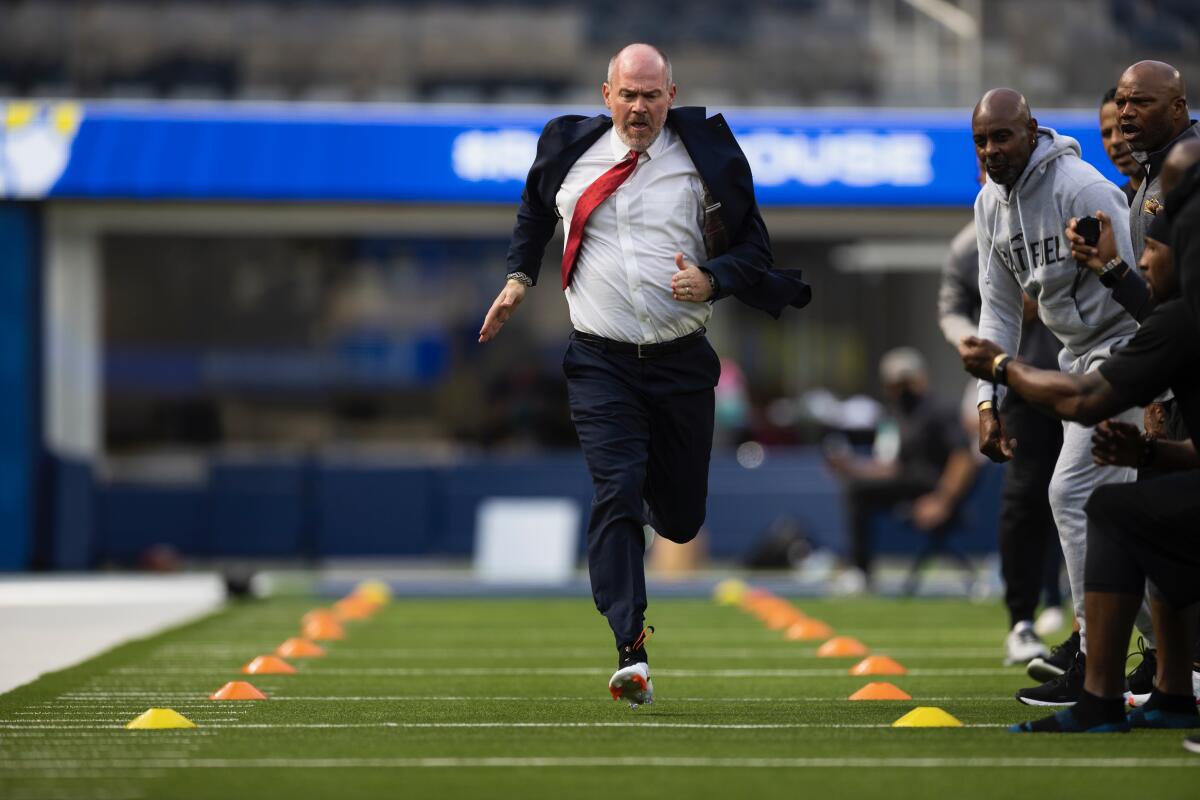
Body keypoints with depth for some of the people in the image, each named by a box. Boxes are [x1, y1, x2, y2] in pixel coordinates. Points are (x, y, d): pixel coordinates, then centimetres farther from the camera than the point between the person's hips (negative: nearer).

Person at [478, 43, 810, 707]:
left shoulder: (705, 159, -2)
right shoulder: (569, 150, 3)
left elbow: (753, 244, 3)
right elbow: (534, 210, 25)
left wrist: (713, 279, -16)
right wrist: (519, 275, 14)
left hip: (682, 361, 1)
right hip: (600, 361, -1)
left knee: (682, 517, 10)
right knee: (616, 494, -17)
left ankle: (655, 509, 49)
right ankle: (630, 653, -20)